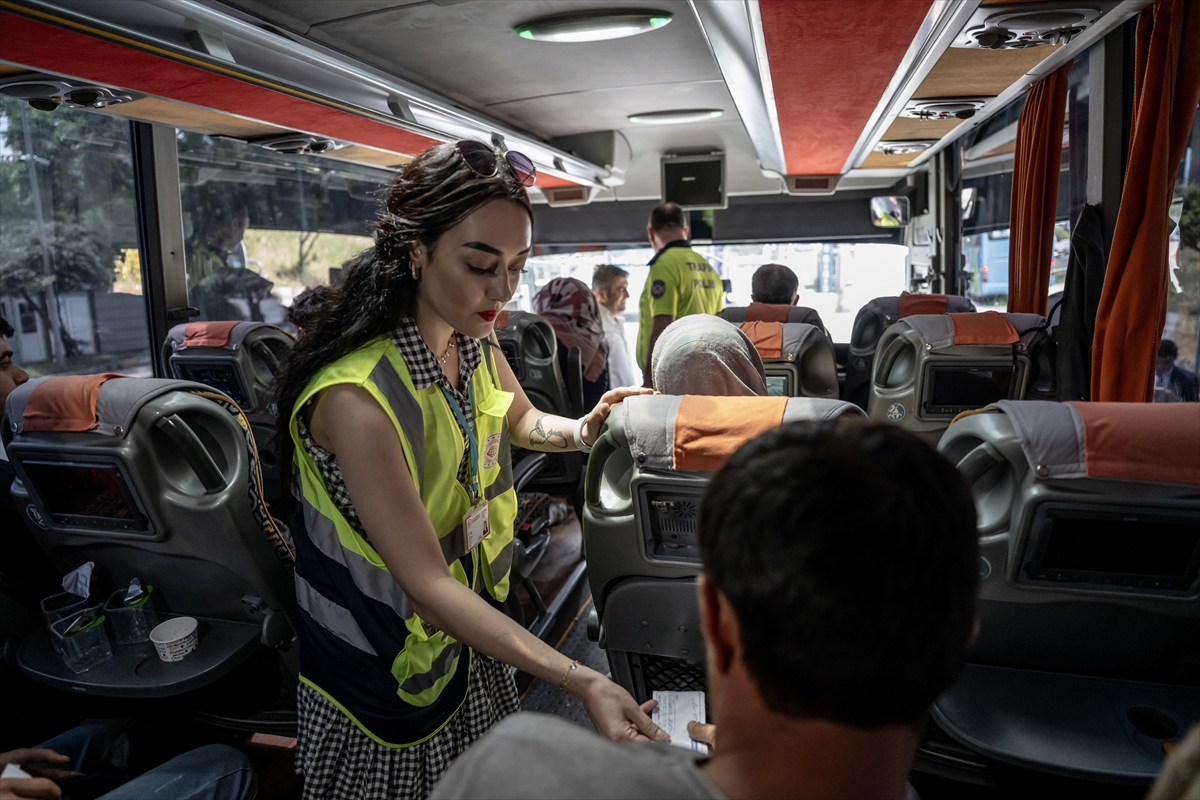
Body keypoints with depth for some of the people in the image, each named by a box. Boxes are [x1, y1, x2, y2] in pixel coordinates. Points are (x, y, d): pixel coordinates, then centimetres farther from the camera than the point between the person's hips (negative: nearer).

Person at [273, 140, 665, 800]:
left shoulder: (477, 343, -8)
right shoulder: (355, 396, -33)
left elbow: (520, 420, 13)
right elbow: (426, 584, -33)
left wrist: (582, 431, -9)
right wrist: (580, 682, -38)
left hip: (467, 618, 7)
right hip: (381, 664, -6)